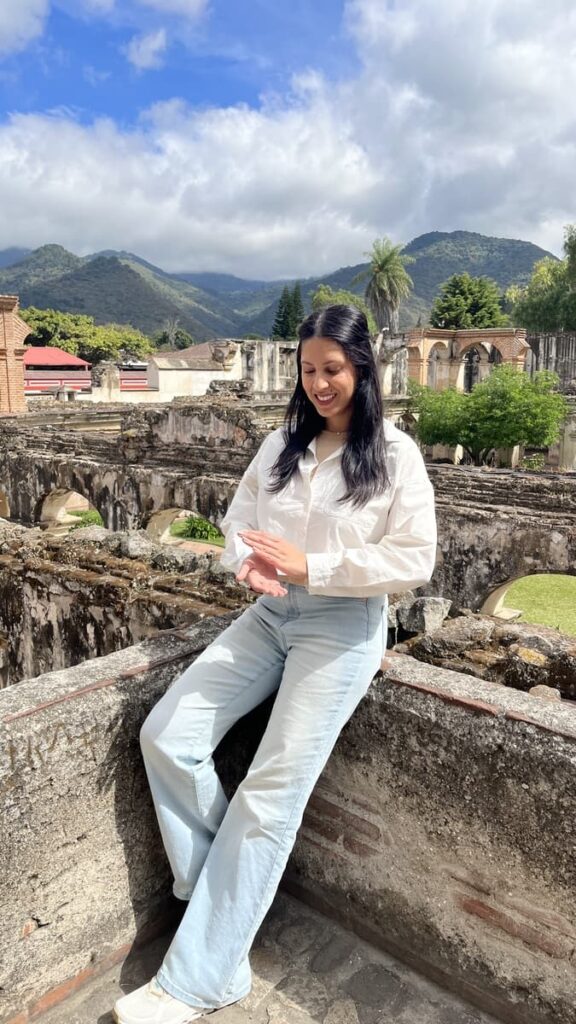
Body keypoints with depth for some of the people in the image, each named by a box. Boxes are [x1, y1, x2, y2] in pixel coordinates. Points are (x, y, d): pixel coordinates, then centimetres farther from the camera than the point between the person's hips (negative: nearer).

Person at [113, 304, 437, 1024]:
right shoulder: (281, 445, 9)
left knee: (271, 793, -9)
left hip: (344, 627, -5)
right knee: (165, 736, -8)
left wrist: (312, 566, -18)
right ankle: (224, 892, 11)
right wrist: (250, 560, -13)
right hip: (269, 615, 6)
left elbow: (414, 561, -11)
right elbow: (238, 522, 11)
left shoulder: (395, 454, -6)